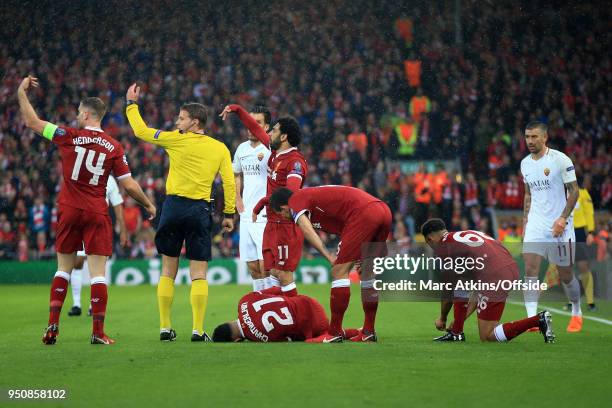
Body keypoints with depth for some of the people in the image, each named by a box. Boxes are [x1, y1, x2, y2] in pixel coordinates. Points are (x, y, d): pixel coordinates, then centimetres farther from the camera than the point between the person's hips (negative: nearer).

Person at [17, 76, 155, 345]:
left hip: (69, 212, 1)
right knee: (98, 274, -1)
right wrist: (148, 204, 15)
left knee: (63, 270, 13)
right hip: (97, 214, -1)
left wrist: (22, 92, 15)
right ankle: (98, 332, -4)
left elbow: (32, 122, 2)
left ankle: (53, 326, 6)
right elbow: (128, 184, -1)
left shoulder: (69, 137, -4)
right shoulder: (114, 148, -2)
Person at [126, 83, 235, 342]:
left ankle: (165, 328, 7)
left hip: (174, 205, -1)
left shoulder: (177, 140, -1)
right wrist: (229, 214, 7)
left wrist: (131, 104, 20)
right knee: (199, 275, 2)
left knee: (168, 271, 8)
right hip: (201, 210, 1)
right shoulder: (220, 149, 6)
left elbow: (142, 131, 7)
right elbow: (229, 182, 1)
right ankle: (197, 330, -6)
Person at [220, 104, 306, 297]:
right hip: (272, 223, 9)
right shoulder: (275, 152, 12)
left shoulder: (295, 161, -15)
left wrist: (263, 202, -21)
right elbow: (256, 129, 25)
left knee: (283, 274, -11)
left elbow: (291, 192, -29)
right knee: (273, 272, 6)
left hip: (286, 225, -9)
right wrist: (237, 110, 27)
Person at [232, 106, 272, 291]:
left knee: (265, 265, -13)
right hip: (246, 216, 7)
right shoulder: (242, 148, 12)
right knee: (252, 266, 10)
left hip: (265, 217, -7)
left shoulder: (271, 149, -9)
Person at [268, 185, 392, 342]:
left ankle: (335, 333, -1)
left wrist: (329, 257, -11)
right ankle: (368, 332, 23)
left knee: (339, 272, -2)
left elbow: (307, 230, -11)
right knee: (367, 272, 19)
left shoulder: (296, 199, 8)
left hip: (363, 212, -9)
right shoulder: (312, 194, 32)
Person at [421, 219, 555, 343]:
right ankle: (456, 333, 22)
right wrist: (467, 312, 40)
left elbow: (447, 291, 10)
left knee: (487, 336, 2)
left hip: (494, 277, -9)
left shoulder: (443, 246, 5)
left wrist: (442, 319, 25)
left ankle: (538, 320, -11)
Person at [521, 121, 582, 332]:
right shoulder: (525, 164, 9)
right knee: (530, 271, -13)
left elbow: (574, 190, -8)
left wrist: (563, 218, -17)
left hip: (559, 227, -4)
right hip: (535, 226, 4)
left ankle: (577, 313, 29)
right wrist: (525, 220, 14)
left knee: (565, 275, 5)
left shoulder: (560, 159, -9)